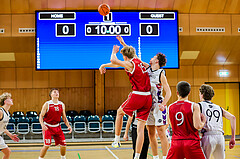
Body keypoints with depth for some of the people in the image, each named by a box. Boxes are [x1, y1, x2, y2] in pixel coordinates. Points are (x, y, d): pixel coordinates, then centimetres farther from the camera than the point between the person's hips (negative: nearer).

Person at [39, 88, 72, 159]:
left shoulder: (62, 105, 2)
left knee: (63, 144, 2)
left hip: (57, 127, 4)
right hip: (48, 127, -4)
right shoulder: (47, 104, -11)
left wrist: (68, 126, -5)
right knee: (47, 145, -15)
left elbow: (64, 117, 10)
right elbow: (41, 116, -9)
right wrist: (42, 125, -27)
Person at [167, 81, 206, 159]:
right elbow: (197, 126, -14)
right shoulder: (194, 106, -6)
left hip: (176, 142, 3)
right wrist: (203, 121, 6)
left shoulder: (170, 107, 6)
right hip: (191, 142, -3)